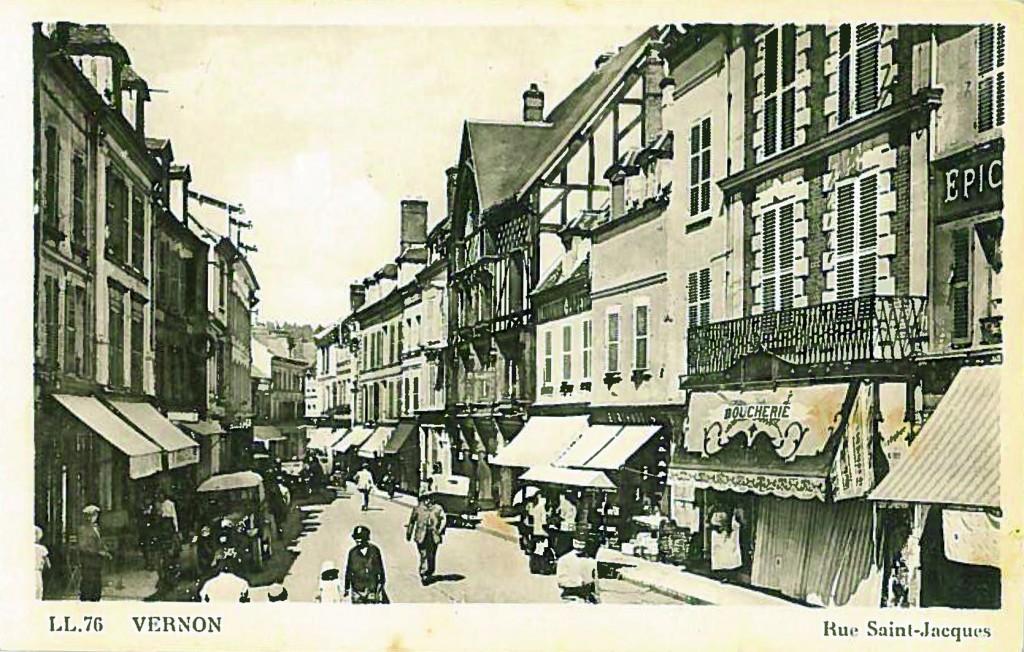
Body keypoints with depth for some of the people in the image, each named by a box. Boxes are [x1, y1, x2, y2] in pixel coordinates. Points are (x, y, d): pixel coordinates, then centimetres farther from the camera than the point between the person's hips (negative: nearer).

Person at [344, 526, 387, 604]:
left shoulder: (374, 550, -1)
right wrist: (347, 588, 11)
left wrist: (382, 584, 10)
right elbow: (348, 572, 8)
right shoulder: (352, 552, -1)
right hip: (357, 588, 0)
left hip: (373, 587, 0)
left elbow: (381, 569, 8)